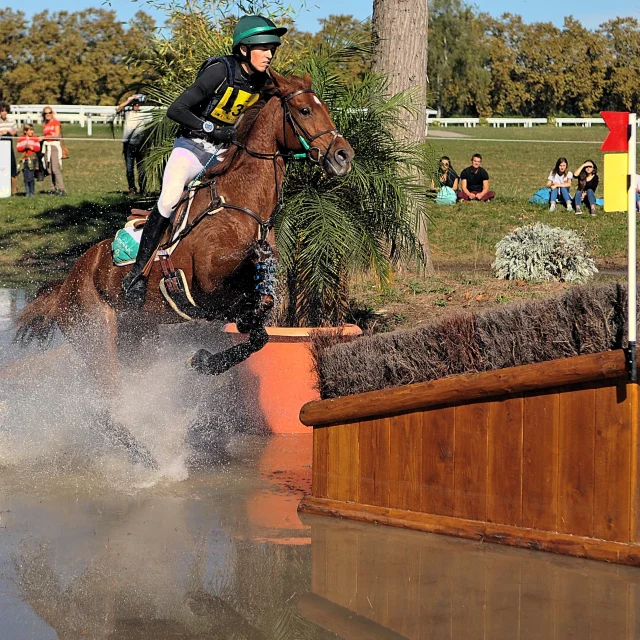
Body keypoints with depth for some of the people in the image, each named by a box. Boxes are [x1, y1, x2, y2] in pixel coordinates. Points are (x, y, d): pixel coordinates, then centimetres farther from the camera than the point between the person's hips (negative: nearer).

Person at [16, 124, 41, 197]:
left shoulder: (35, 139, 6)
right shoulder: (21, 139, 11)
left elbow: (37, 148, -1)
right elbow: (18, 148, 5)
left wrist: (30, 147, -15)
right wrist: (24, 147, -13)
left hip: (32, 159, -2)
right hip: (24, 159, 2)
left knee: (31, 177, -9)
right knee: (26, 177, 2)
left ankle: (32, 192, 0)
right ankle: (27, 192, 10)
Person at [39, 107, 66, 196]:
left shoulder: (56, 123, 0)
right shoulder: (45, 125, 16)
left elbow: (57, 135, -10)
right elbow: (45, 136, 14)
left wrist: (44, 137, -9)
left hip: (55, 146, -6)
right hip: (46, 146, 6)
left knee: (55, 169, -16)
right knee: (49, 169, 3)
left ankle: (61, 189, -18)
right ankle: (55, 189, 7)